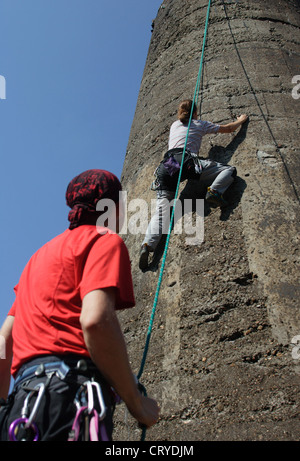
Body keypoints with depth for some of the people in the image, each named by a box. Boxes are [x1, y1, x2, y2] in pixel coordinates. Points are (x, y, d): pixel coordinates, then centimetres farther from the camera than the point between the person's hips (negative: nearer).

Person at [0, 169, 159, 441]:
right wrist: (137, 402, -8)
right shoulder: (106, 240, 2)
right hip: (67, 391, -8)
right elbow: (95, 319, -18)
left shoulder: (43, 253, 27)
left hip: (22, 400, 9)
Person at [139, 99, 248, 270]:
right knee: (230, 170, 4)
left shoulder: (174, 125, 32)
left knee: (161, 208, -8)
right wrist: (240, 121, 53)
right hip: (187, 161, -4)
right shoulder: (200, 124, 22)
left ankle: (148, 244, -28)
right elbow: (228, 128, 33)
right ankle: (214, 191, -24)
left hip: (167, 165, 4)